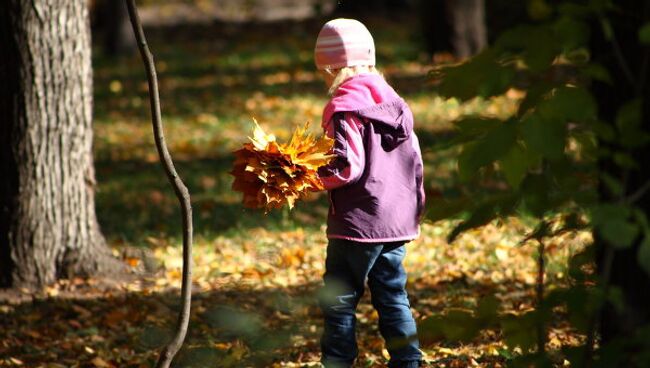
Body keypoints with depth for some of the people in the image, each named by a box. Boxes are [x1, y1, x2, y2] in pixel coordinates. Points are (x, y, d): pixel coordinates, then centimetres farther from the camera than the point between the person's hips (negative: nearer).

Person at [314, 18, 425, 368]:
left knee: (338, 300, 1)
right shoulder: (394, 101, 10)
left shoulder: (344, 107, -13)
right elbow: (414, 159, 12)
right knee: (392, 296, 13)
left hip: (358, 221, -7)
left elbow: (347, 167, -20)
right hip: (399, 220, 7)